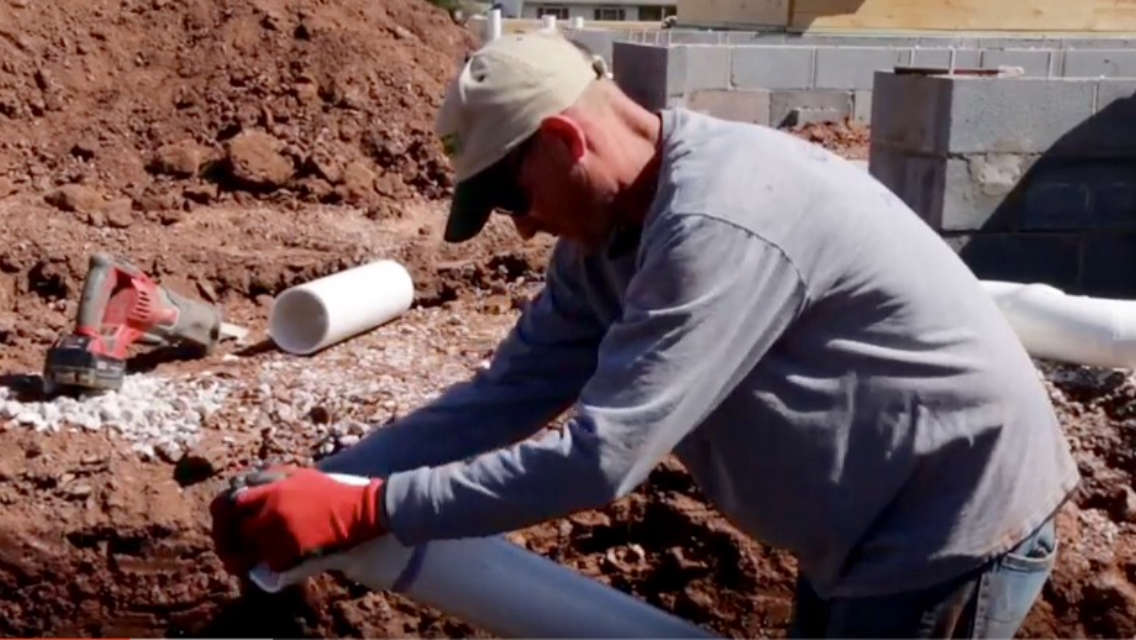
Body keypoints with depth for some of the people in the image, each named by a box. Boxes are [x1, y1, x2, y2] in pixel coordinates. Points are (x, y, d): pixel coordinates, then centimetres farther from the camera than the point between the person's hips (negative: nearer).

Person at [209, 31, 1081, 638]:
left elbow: (600, 457, -33)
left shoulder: (717, 224, -31)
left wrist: (361, 510, -28)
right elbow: (507, 393, -2)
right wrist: (316, 483, -11)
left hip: (961, 525, -9)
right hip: (877, 523, 9)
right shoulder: (612, 231, -1)